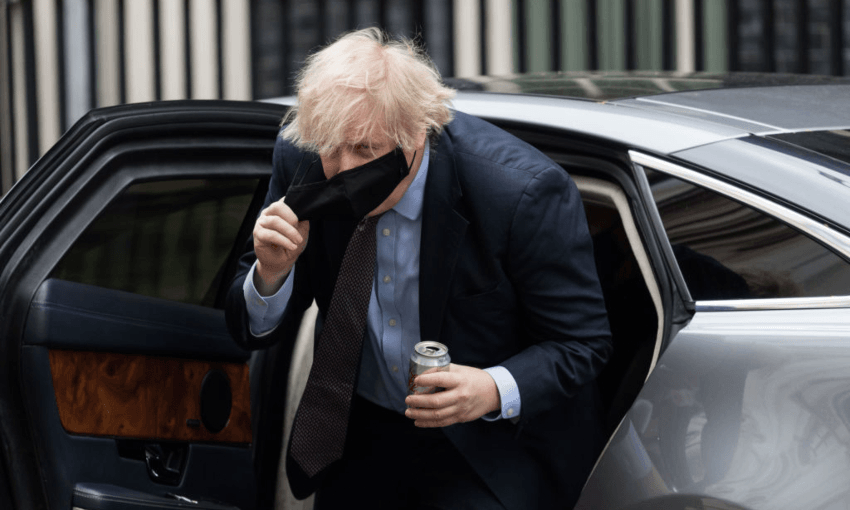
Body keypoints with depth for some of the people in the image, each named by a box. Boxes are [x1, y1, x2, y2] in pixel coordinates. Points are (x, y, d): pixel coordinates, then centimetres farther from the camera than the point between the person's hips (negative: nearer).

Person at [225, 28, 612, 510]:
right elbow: (256, 328, -3)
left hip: (490, 450, -4)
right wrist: (272, 272, -26)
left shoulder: (527, 192, -25)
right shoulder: (301, 159, -12)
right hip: (359, 443, 4)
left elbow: (581, 344, -14)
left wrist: (495, 391, -32)